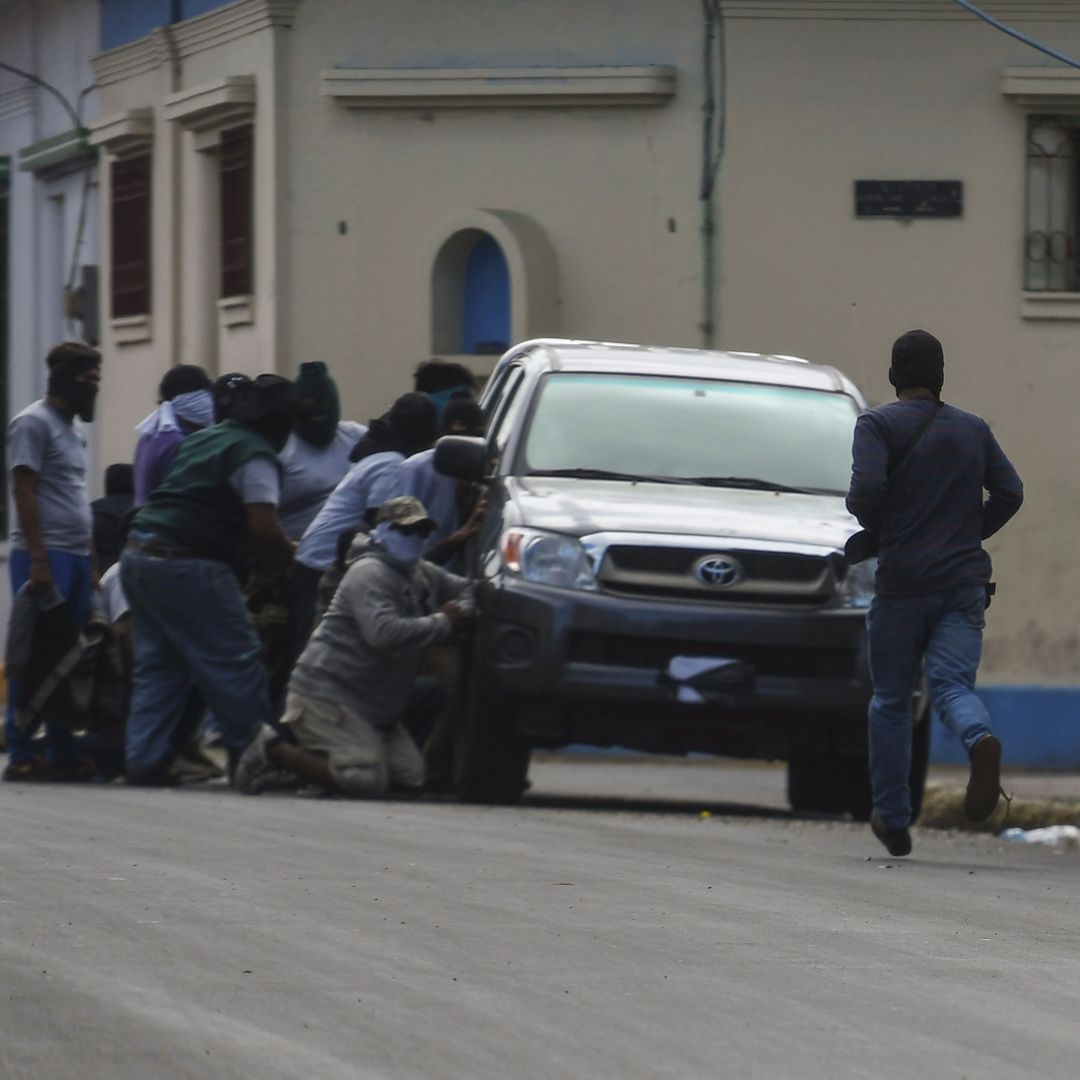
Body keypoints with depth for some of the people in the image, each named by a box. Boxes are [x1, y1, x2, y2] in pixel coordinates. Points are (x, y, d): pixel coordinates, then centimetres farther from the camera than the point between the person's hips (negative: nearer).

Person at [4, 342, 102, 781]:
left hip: (76, 558, 9)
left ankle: (63, 751, 10)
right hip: (46, 557, -9)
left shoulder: (74, 428, 20)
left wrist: (91, 563, 18)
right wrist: (38, 560, -19)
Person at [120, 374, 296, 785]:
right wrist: (283, 559, 3)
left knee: (157, 666, 11)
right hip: (187, 566, -9)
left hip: (138, 553, 9)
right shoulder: (255, 456, -8)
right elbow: (264, 530, -17)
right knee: (234, 661, -1)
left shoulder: (203, 439, 19)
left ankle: (144, 759, 6)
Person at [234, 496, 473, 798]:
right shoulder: (369, 573, -15)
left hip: (371, 706, 10)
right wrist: (441, 623, -20)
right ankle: (275, 750, -6)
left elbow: (466, 589, 25)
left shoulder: (422, 575, 12)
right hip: (327, 695, -10)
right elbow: (383, 633, -30)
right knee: (366, 781, -21)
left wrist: (460, 614, 2)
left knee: (410, 776, 0)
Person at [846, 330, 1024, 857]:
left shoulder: (878, 424, -2)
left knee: (891, 700, 9)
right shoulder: (973, 429, 12)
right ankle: (980, 739, -40)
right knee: (952, 683, -4)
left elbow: (867, 489, -16)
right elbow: (1010, 492, 5)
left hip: (902, 581, -2)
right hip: (965, 582, 2)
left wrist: (873, 523, 5)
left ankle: (892, 819, 14)